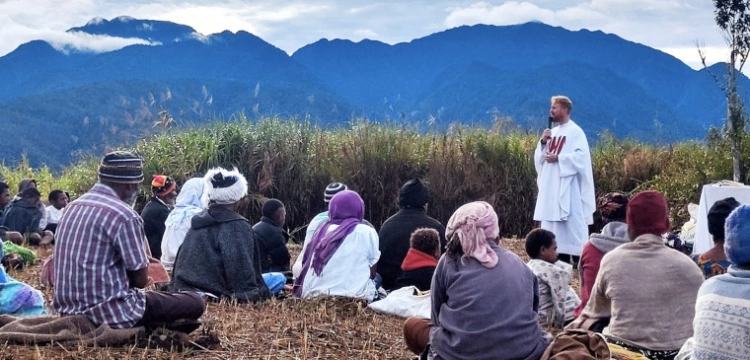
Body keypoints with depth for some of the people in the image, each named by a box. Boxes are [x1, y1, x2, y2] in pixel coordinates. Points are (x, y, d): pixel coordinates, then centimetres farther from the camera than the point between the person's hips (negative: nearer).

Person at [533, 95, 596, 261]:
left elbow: (581, 156, -17)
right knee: (552, 223, 7)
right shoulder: (552, 132, 17)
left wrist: (558, 158, -18)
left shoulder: (575, 132, -6)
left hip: (567, 188, -8)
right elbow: (539, 158, 15)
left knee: (571, 223, -6)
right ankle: (560, 259, 13)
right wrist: (543, 143, -2)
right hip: (550, 187, 8)